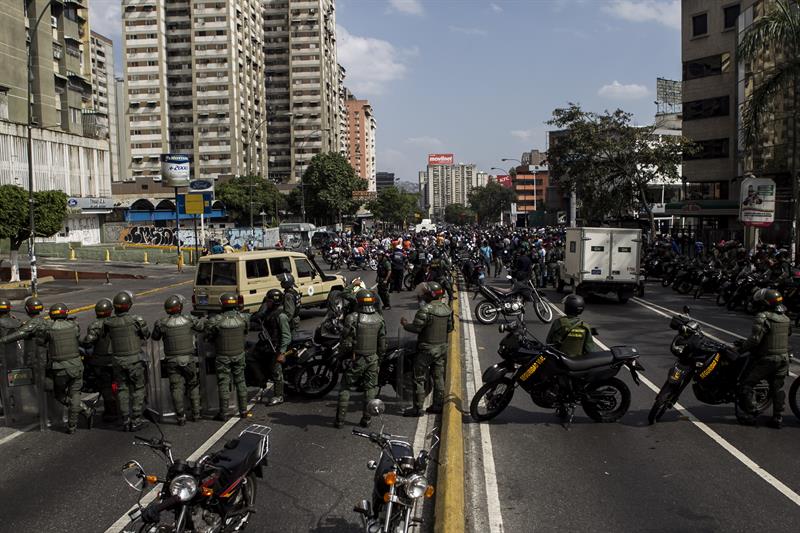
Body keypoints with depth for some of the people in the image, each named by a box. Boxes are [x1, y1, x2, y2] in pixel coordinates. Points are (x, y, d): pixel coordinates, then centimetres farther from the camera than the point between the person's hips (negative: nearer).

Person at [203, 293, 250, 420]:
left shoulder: (216, 320, -18)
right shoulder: (242, 318, -6)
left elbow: (208, 335, -7)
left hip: (223, 356, -3)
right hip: (239, 354, 3)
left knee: (224, 383, 5)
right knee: (240, 382, 14)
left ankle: (223, 413, 9)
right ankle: (243, 410, 19)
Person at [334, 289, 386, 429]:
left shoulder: (352, 318, -15)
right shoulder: (379, 319, -2)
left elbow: (346, 343, -13)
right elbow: (382, 343, 3)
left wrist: (343, 355, 5)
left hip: (356, 359, -3)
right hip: (373, 358, 3)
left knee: (345, 387, 9)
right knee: (370, 388, 13)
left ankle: (340, 419, 10)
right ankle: (366, 419, 15)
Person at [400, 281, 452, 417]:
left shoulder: (426, 309, -20)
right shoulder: (447, 308, 4)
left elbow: (416, 328, -20)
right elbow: (450, 328, 11)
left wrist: (405, 323, -3)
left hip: (427, 348, -7)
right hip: (442, 348, 7)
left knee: (419, 378, 1)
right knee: (439, 377, 15)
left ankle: (417, 408, 3)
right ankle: (438, 405, 21)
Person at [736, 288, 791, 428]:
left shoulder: (763, 317, -16)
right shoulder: (786, 318, 9)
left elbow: (755, 339, -23)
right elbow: (787, 335, 19)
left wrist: (743, 347, -7)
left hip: (766, 359, -8)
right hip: (784, 358, 8)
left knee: (747, 383, 4)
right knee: (777, 388, 14)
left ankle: (750, 415, 5)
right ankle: (778, 418, 17)